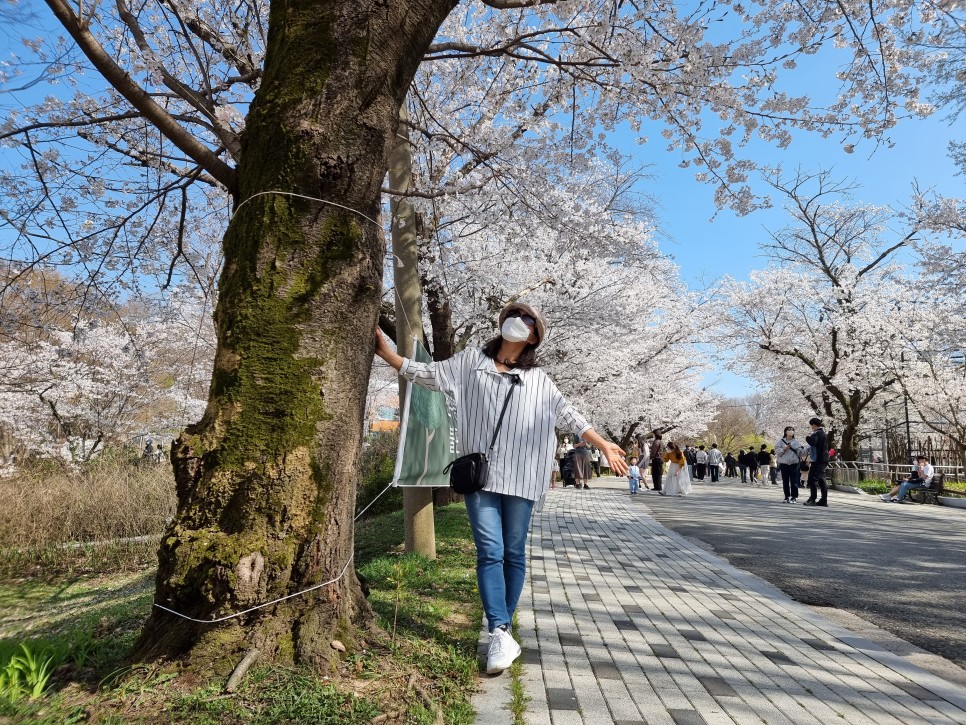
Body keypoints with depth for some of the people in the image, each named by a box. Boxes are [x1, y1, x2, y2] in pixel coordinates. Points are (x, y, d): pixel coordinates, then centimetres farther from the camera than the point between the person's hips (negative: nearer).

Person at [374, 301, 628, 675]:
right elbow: (429, 374, 12)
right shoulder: (471, 361, 11)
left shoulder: (538, 380, 11)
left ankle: (502, 629, 18)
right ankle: (500, 634, -9)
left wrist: (604, 445, 5)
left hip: (519, 478, 1)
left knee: (514, 554, 5)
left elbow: (568, 415, 11)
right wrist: (386, 352, 7)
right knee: (490, 552, -8)